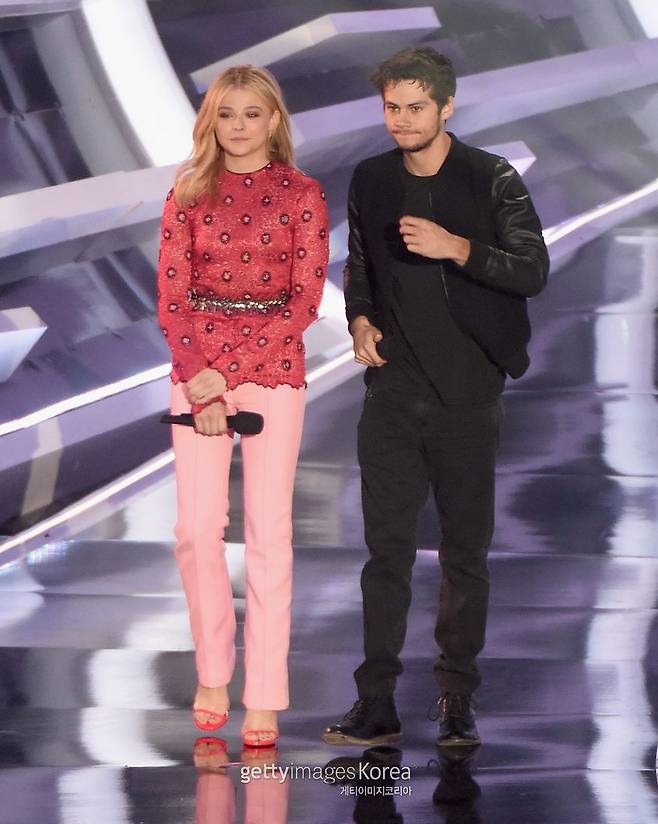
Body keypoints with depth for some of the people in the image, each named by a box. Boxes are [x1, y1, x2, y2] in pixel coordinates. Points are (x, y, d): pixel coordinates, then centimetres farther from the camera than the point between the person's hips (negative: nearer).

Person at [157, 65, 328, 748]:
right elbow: (171, 296, 3)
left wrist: (227, 373, -11)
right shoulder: (189, 194, 7)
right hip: (196, 366, 2)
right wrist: (199, 378, -11)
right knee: (197, 526, -2)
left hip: (273, 369, -2)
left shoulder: (301, 195, 1)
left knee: (268, 530, -4)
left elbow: (306, 298, -4)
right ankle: (212, 675, 15)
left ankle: (264, 699, -2)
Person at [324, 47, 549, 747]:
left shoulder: (492, 181, -3)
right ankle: (376, 703, 2)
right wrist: (360, 318, 2)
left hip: (467, 393, -2)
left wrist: (458, 247, -19)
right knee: (386, 549, 0)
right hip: (393, 391, 3)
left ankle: (457, 701, 13)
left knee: (465, 552, 4)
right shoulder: (371, 181, 9)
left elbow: (533, 271, -6)